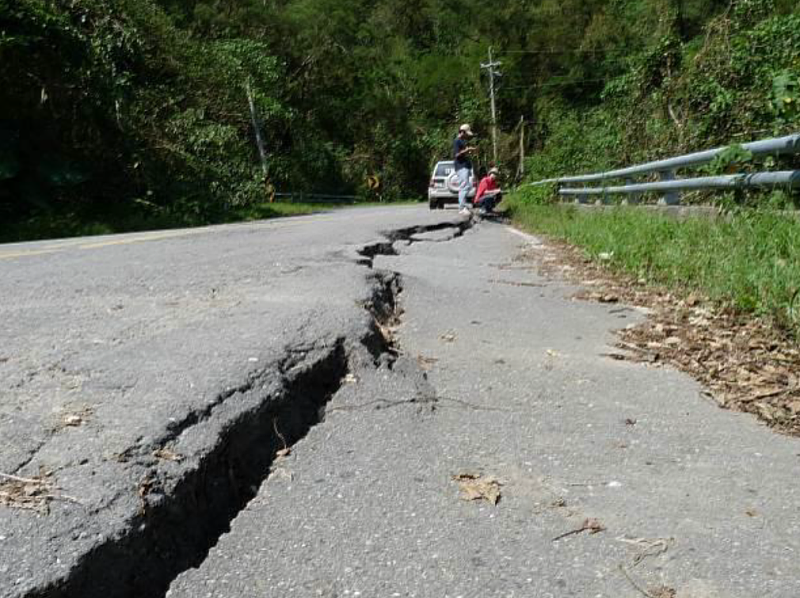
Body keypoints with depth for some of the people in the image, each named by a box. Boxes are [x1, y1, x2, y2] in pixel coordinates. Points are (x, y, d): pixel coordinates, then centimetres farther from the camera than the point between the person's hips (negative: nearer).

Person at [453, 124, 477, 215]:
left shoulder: (463, 141, 20)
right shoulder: (457, 141, -9)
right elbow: (457, 154, -16)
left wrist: (470, 152, 13)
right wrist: (467, 150, -17)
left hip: (466, 166, 10)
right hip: (461, 167, -10)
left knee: (463, 187, 11)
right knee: (465, 186, -18)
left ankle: (462, 207, 14)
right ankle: (462, 208, -20)